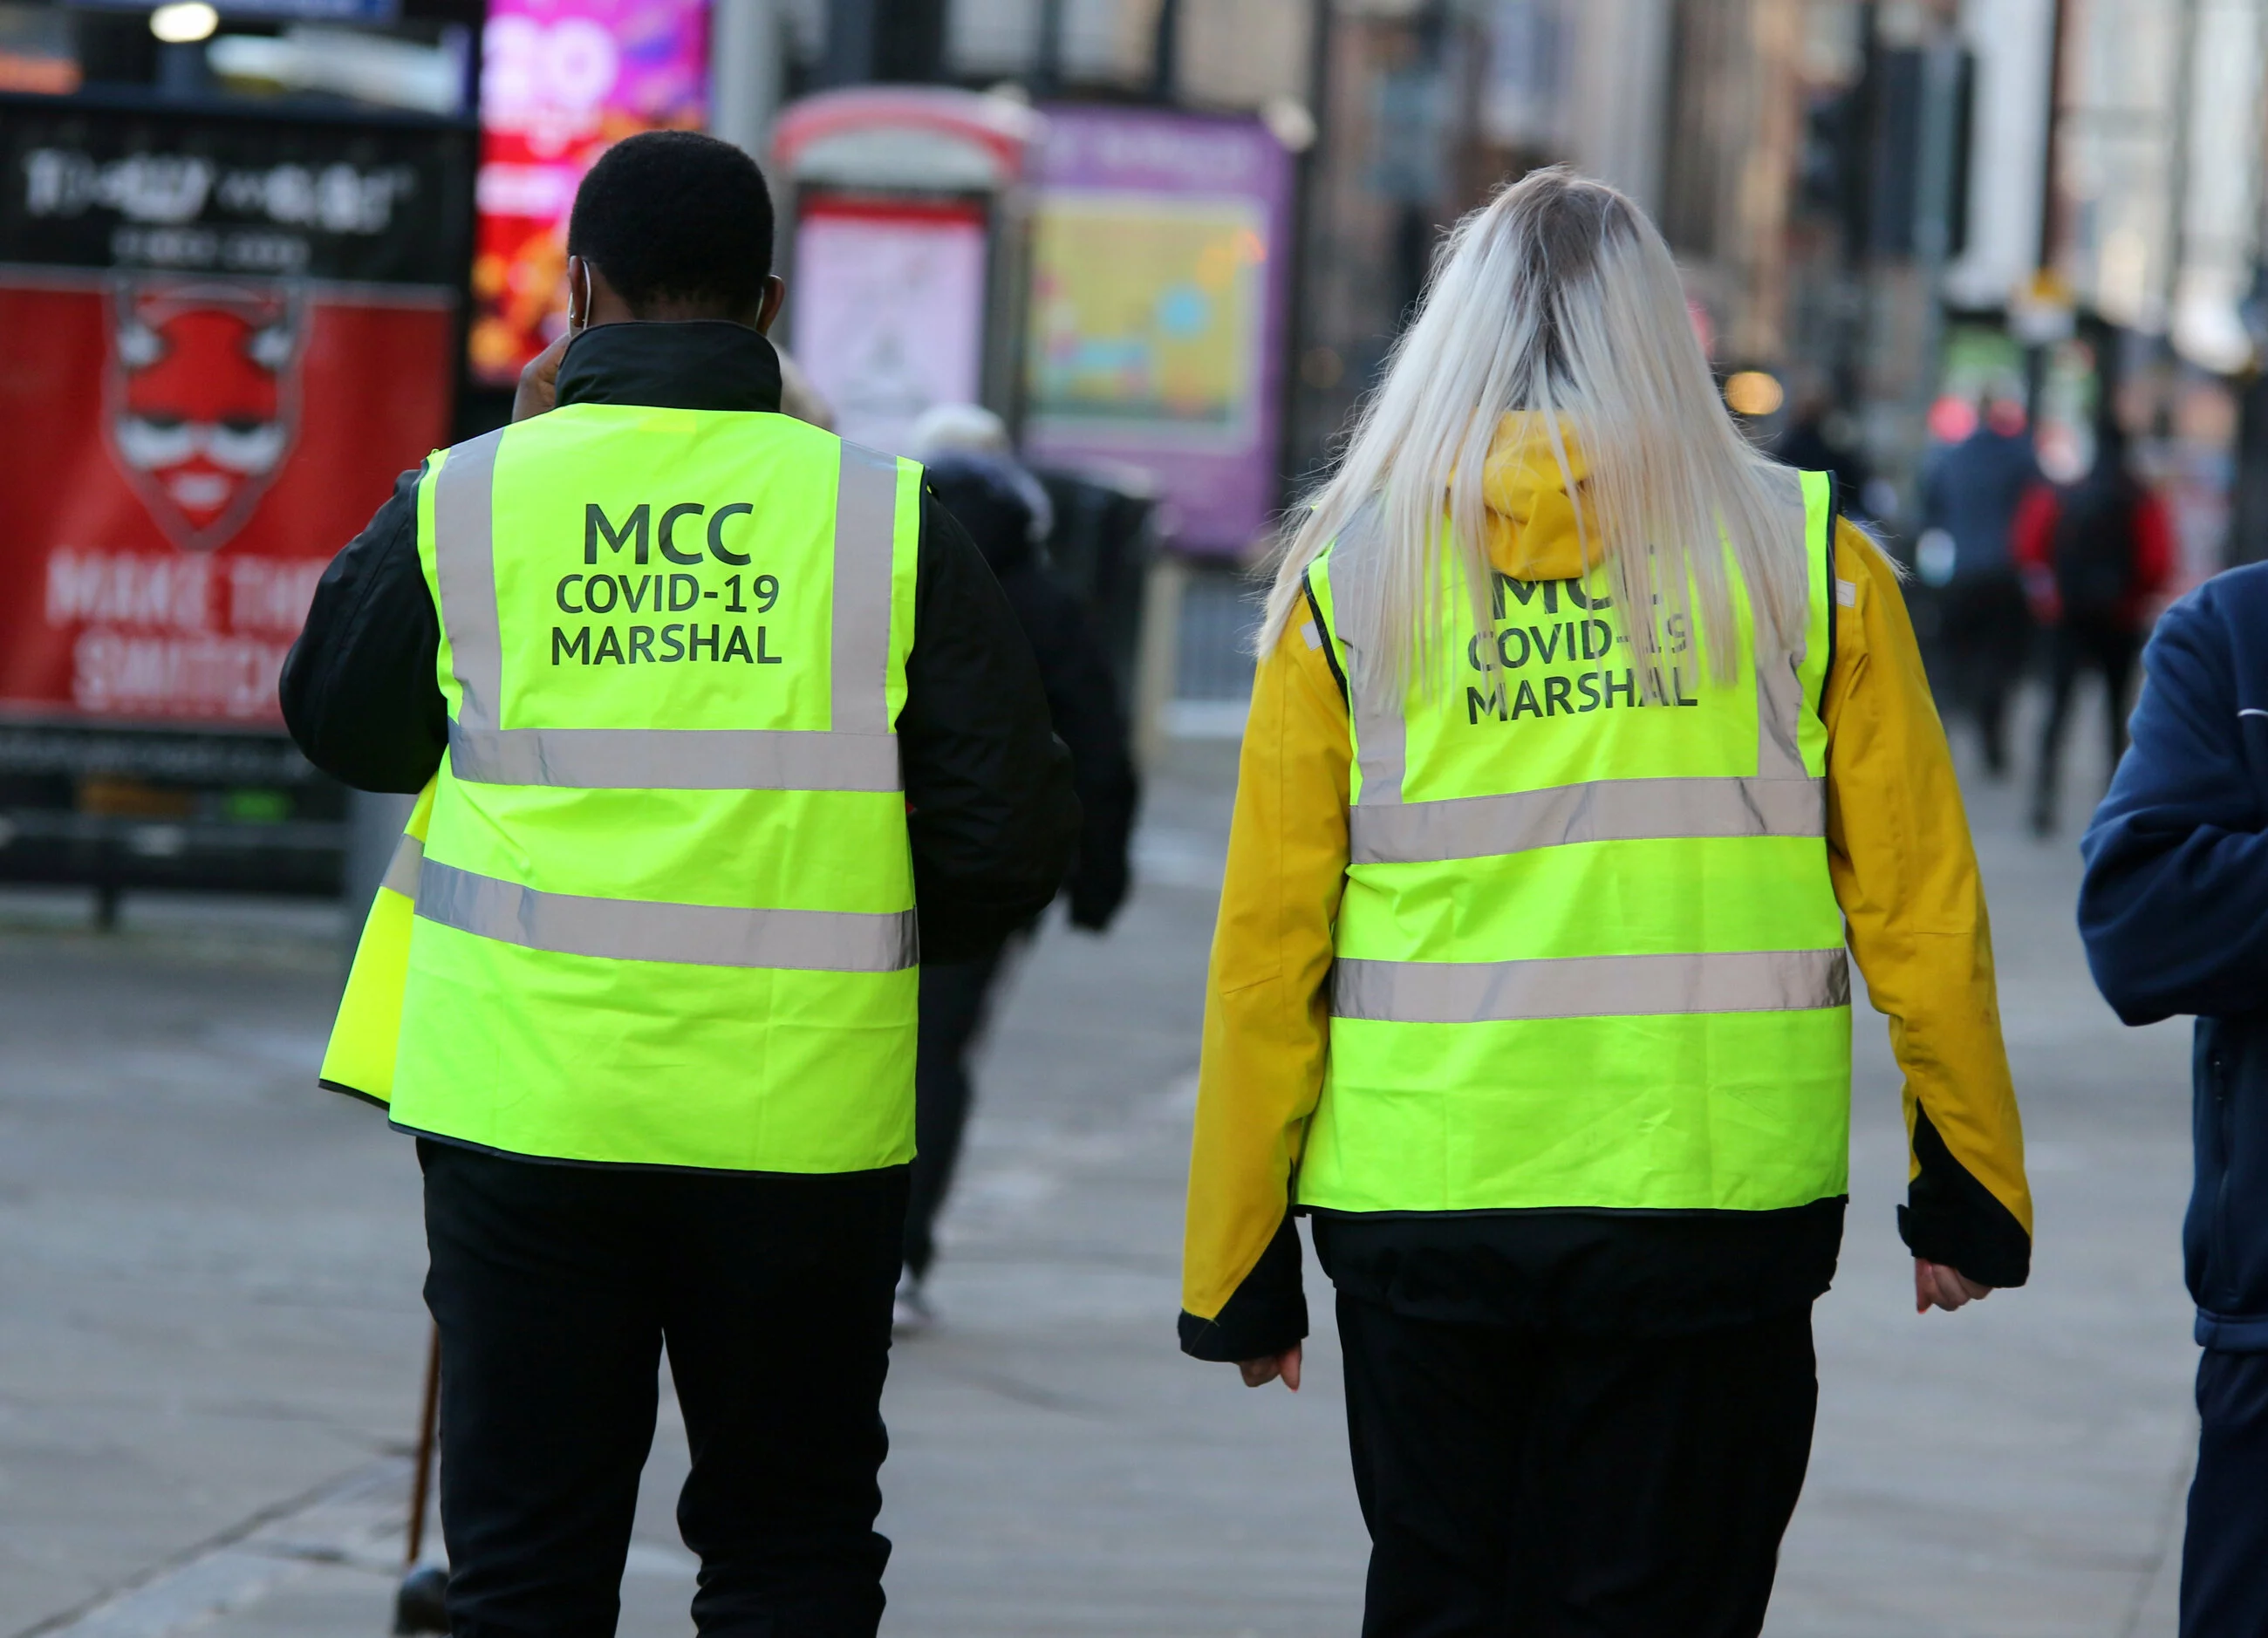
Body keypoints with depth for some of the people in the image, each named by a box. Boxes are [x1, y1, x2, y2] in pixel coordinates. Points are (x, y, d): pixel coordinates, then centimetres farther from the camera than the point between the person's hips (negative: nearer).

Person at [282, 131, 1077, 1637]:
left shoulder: (465, 501, -3)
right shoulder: (885, 515, -4)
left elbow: (340, 725, 15)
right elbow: (1014, 832, -3)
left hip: (527, 1108, 0)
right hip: (801, 1113, 0)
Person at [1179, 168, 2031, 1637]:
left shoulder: (1351, 580, 1)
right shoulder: (1807, 561, 1)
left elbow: (1267, 941, 1)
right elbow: (1918, 902, 2)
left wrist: (1239, 1265, 8)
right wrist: (1969, 1187, 13)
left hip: (1422, 1199, 1)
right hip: (1712, 1197, 0)